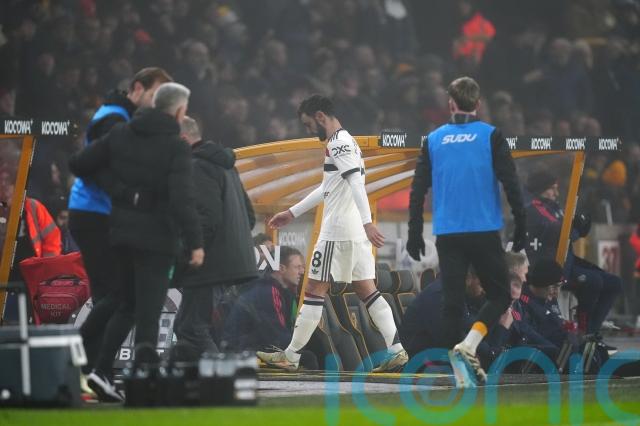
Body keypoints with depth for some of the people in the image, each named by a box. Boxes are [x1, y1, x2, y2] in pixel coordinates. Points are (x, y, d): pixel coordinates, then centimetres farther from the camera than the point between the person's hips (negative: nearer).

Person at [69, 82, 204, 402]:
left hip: (122, 233, 6)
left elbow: (78, 164, 5)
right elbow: (181, 199, -22)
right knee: (148, 310, -2)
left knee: (127, 306, 18)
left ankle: (102, 370, 6)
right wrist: (195, 242, -19)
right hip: (157, 239, -6)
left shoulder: (121, 134, 4)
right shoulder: (176, 148, -12)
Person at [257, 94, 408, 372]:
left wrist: (367, 222, -33)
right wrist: (292, 213, 36)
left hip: (337, 231, -9)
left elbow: (356, 183, -24)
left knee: (315, 289, -3)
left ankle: (291, 356, 3)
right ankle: (396, 350, -3)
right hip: (356, 232, 9)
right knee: (366, 290, 6)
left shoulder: (339, 143, -11)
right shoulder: (346, 142, 21)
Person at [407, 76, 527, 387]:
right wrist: (521, 227, 1)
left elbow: (418, 190, 7)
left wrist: (415, 234, 13)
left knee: (452, 303, 5)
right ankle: (468, 347, -14)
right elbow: (510, 184, -6)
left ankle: (463, 378, 2)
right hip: (484, 233, -3)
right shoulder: (491, 136, -1)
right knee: (499, 295, 9)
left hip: (447, 234, 3)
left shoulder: (433, 140, 7)